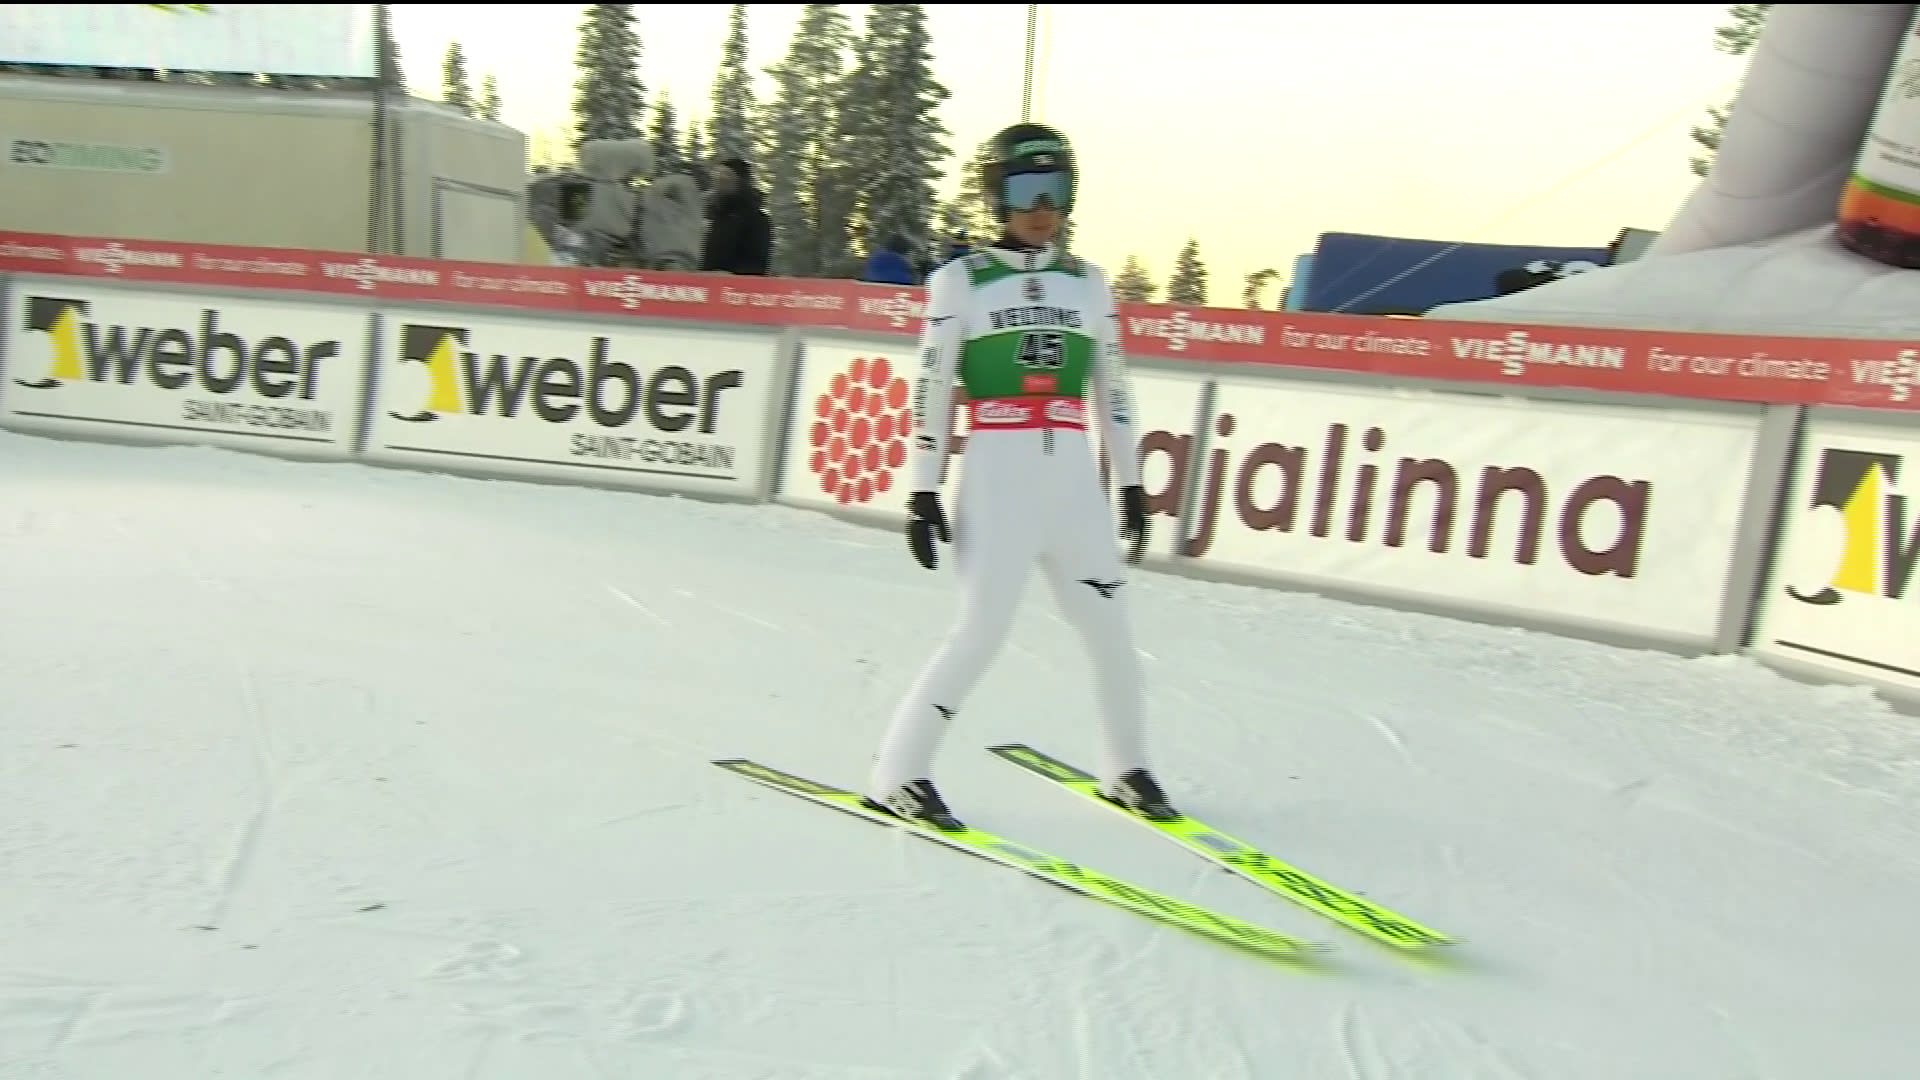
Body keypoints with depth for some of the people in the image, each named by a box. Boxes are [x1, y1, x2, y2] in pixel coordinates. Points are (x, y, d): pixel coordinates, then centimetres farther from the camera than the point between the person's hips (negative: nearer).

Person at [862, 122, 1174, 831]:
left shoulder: (1088, 284, 15)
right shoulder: (961, 281, 4)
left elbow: (1113, 391, 18)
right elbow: (930, 392, 1)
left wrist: (1132, 485, 15)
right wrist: (922, 494, -4)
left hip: (1074, 478, 4)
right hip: (997, 476, -4)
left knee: (1110, 629, 6)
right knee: (983, 629, -10)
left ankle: (1125, 769, 26)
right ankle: (897, 775, 4)